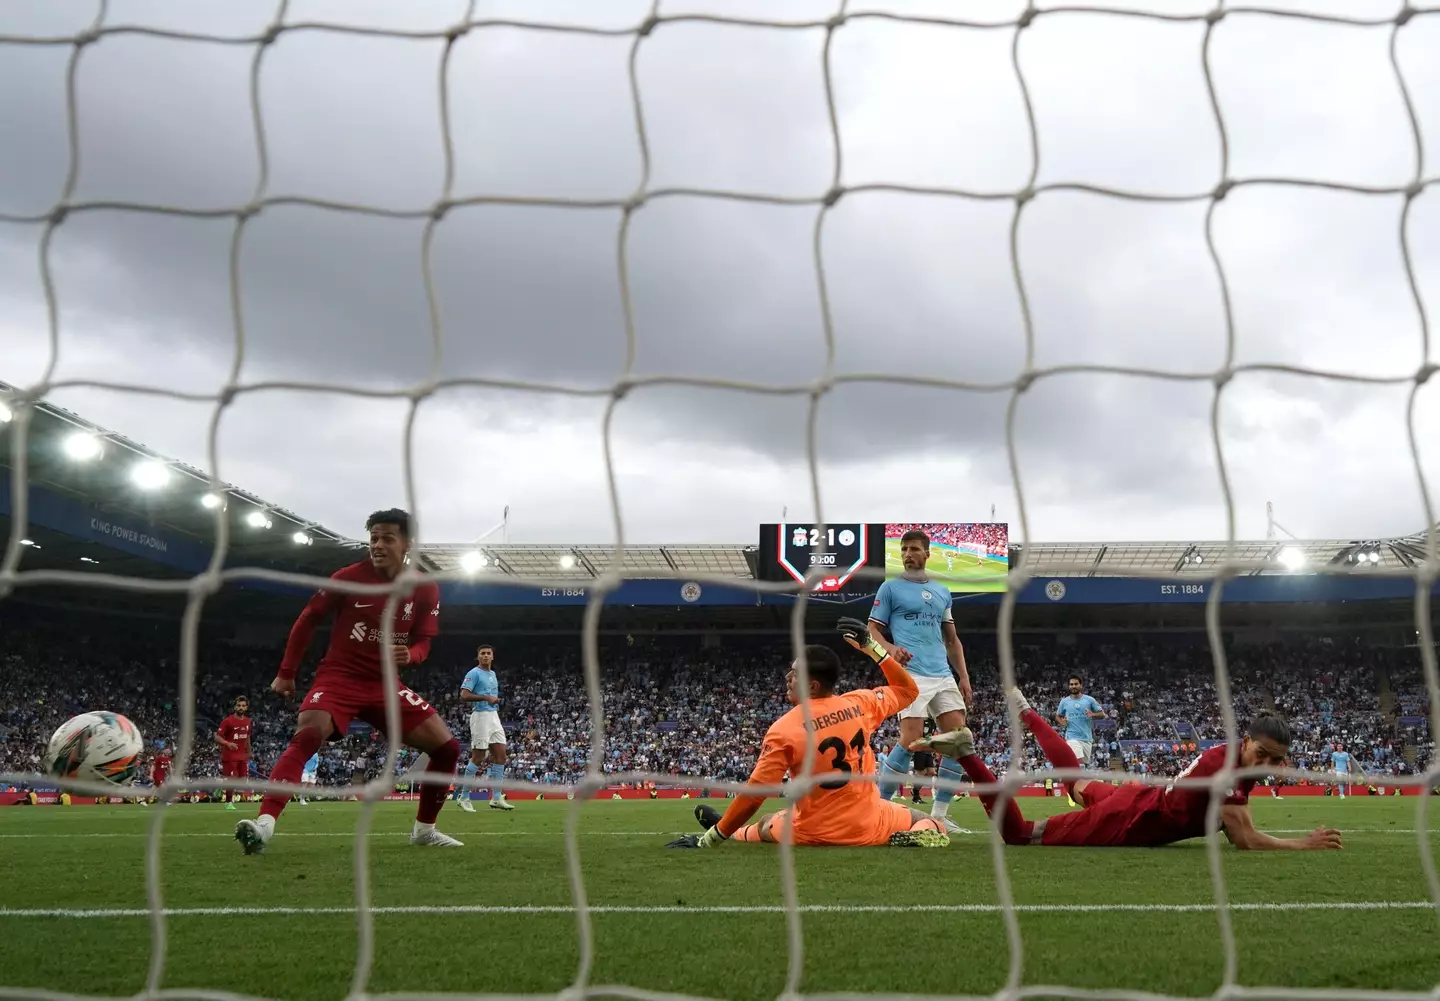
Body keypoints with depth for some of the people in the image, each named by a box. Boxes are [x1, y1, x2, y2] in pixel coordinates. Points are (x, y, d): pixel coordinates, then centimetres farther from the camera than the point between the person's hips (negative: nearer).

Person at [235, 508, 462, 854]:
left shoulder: (425, 589, -2)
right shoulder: (349, 577, -10)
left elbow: (422, 643, 4)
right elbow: (308, 619, 1)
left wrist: (409, 654, -21)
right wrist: (286, 673, 3)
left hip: (385, 683, 4)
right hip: (339, 676, -3)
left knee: (447, 746, -4)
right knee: (306, 737, -32)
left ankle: (424, 829, 13)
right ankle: (264, 824, -39)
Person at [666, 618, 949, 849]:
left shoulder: (782, 730, -16)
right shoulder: (859, 703, -5)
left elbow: (754, 794, -17)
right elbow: (907, 690, 14)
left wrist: (712, 839, -9)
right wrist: (872, 646, 15)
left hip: (814, 833, -1)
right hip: (869, 825, 1)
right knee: (933, 826, 20)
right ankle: (915, 838, -8)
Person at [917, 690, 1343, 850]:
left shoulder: (1243, 768, -2)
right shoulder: (1223, 765, -30)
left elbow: (1236, 832, 9)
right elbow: (1246, 841, -32)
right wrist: (1307, 843, -24)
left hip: (1139, 797, 9)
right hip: (1124, 823, -9)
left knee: (1079, 782, 39)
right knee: (1017, 834, -6)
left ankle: (1024, 711, 49)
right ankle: (966, 754, -2)